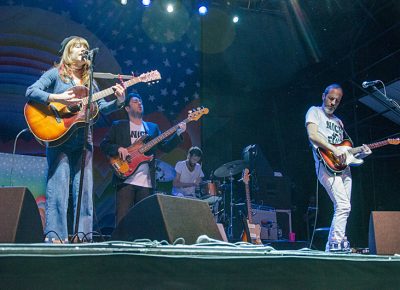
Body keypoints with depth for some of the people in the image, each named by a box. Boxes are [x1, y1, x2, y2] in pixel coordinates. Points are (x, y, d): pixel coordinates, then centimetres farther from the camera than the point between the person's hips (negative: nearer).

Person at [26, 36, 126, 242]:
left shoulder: (88, 80, 19)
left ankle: (83, 235, 7)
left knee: (84, 188, 2)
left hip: (83, 141, 5)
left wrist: (118, 101, -3)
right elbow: (31, 92, -8)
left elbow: (102, 107, 15)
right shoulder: (55, 74, 5)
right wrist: (57, 98, -21)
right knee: (58, 186, -8)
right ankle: (56, 236, -4)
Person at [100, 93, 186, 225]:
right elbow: (104, 144, 5)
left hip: (147, 181, 3)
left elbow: (165, 147, 10)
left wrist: (178, 134, -4)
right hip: (125, 179, -3)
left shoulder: (153, 127, 19)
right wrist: (118, 148, -13)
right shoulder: (118, 126, 11)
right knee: (122, 218, -8)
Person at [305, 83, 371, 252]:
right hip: (327, 164, -8)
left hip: (343, 167, 8)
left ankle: (332, 247, 8)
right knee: (343, 206, -19)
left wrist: (360, 154, 5)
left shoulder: (338, 121, 27)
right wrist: (334, 150, -18)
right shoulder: (315, 112, 7)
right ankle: (336, 244, -16)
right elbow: (312, 135, -11)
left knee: (342, 209, 3)